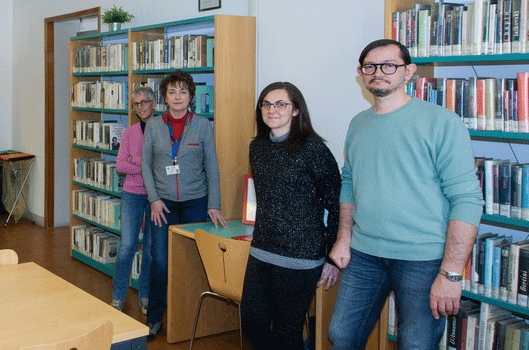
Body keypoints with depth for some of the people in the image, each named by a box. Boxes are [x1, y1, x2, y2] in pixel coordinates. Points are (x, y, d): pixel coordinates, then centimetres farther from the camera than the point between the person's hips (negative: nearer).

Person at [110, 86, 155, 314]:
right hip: (132, 193, 2)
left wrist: (136, 161, -14)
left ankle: (145, 296, 20)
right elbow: (120, 165, 0)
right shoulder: (130, 132, 7)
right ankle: (118, 297, 11)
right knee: (127, 245, -2)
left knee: (152, 247, 5)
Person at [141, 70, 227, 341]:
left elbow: (211, 167, 0)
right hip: (163, 202, 1)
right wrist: (154, 199, -5)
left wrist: (213, 205, -5)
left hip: (195, 201, 0)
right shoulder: (153, 126, 2)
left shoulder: (203, 125, -2)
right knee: (160, 260, -1)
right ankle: (154, 320, 15)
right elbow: (145, 164, 5)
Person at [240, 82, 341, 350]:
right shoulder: (257, 147, 8)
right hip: (261, 250, 7)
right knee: (251, 323, 11)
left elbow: (336, 204, -10)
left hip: (299, 256, -7)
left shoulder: (312, 149, -12)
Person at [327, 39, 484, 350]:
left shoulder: (442, 122, -10)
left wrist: (451, 274, -18)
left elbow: (467, 198, -14)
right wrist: (344, 239, 10)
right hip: (363, 254, 5)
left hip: (424, 258, -5)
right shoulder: (358, 125, 10)